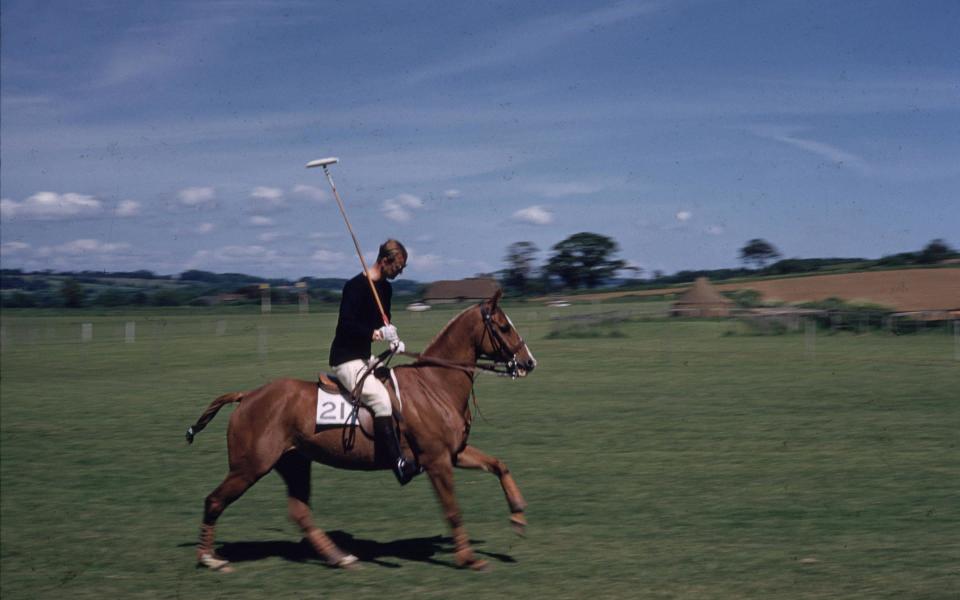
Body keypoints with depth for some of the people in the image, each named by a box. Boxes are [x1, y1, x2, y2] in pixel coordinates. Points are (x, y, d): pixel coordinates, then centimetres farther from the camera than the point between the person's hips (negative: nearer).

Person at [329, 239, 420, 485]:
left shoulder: (386, 288, 9)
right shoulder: (356, 286, -17)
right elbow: (346, 324, -22)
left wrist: (393, 339, 0)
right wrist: (373, 333, -35)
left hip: (364, 357, 10)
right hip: (346, 360, -10)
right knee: (380, 398, -26)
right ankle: (397, 464, -25)